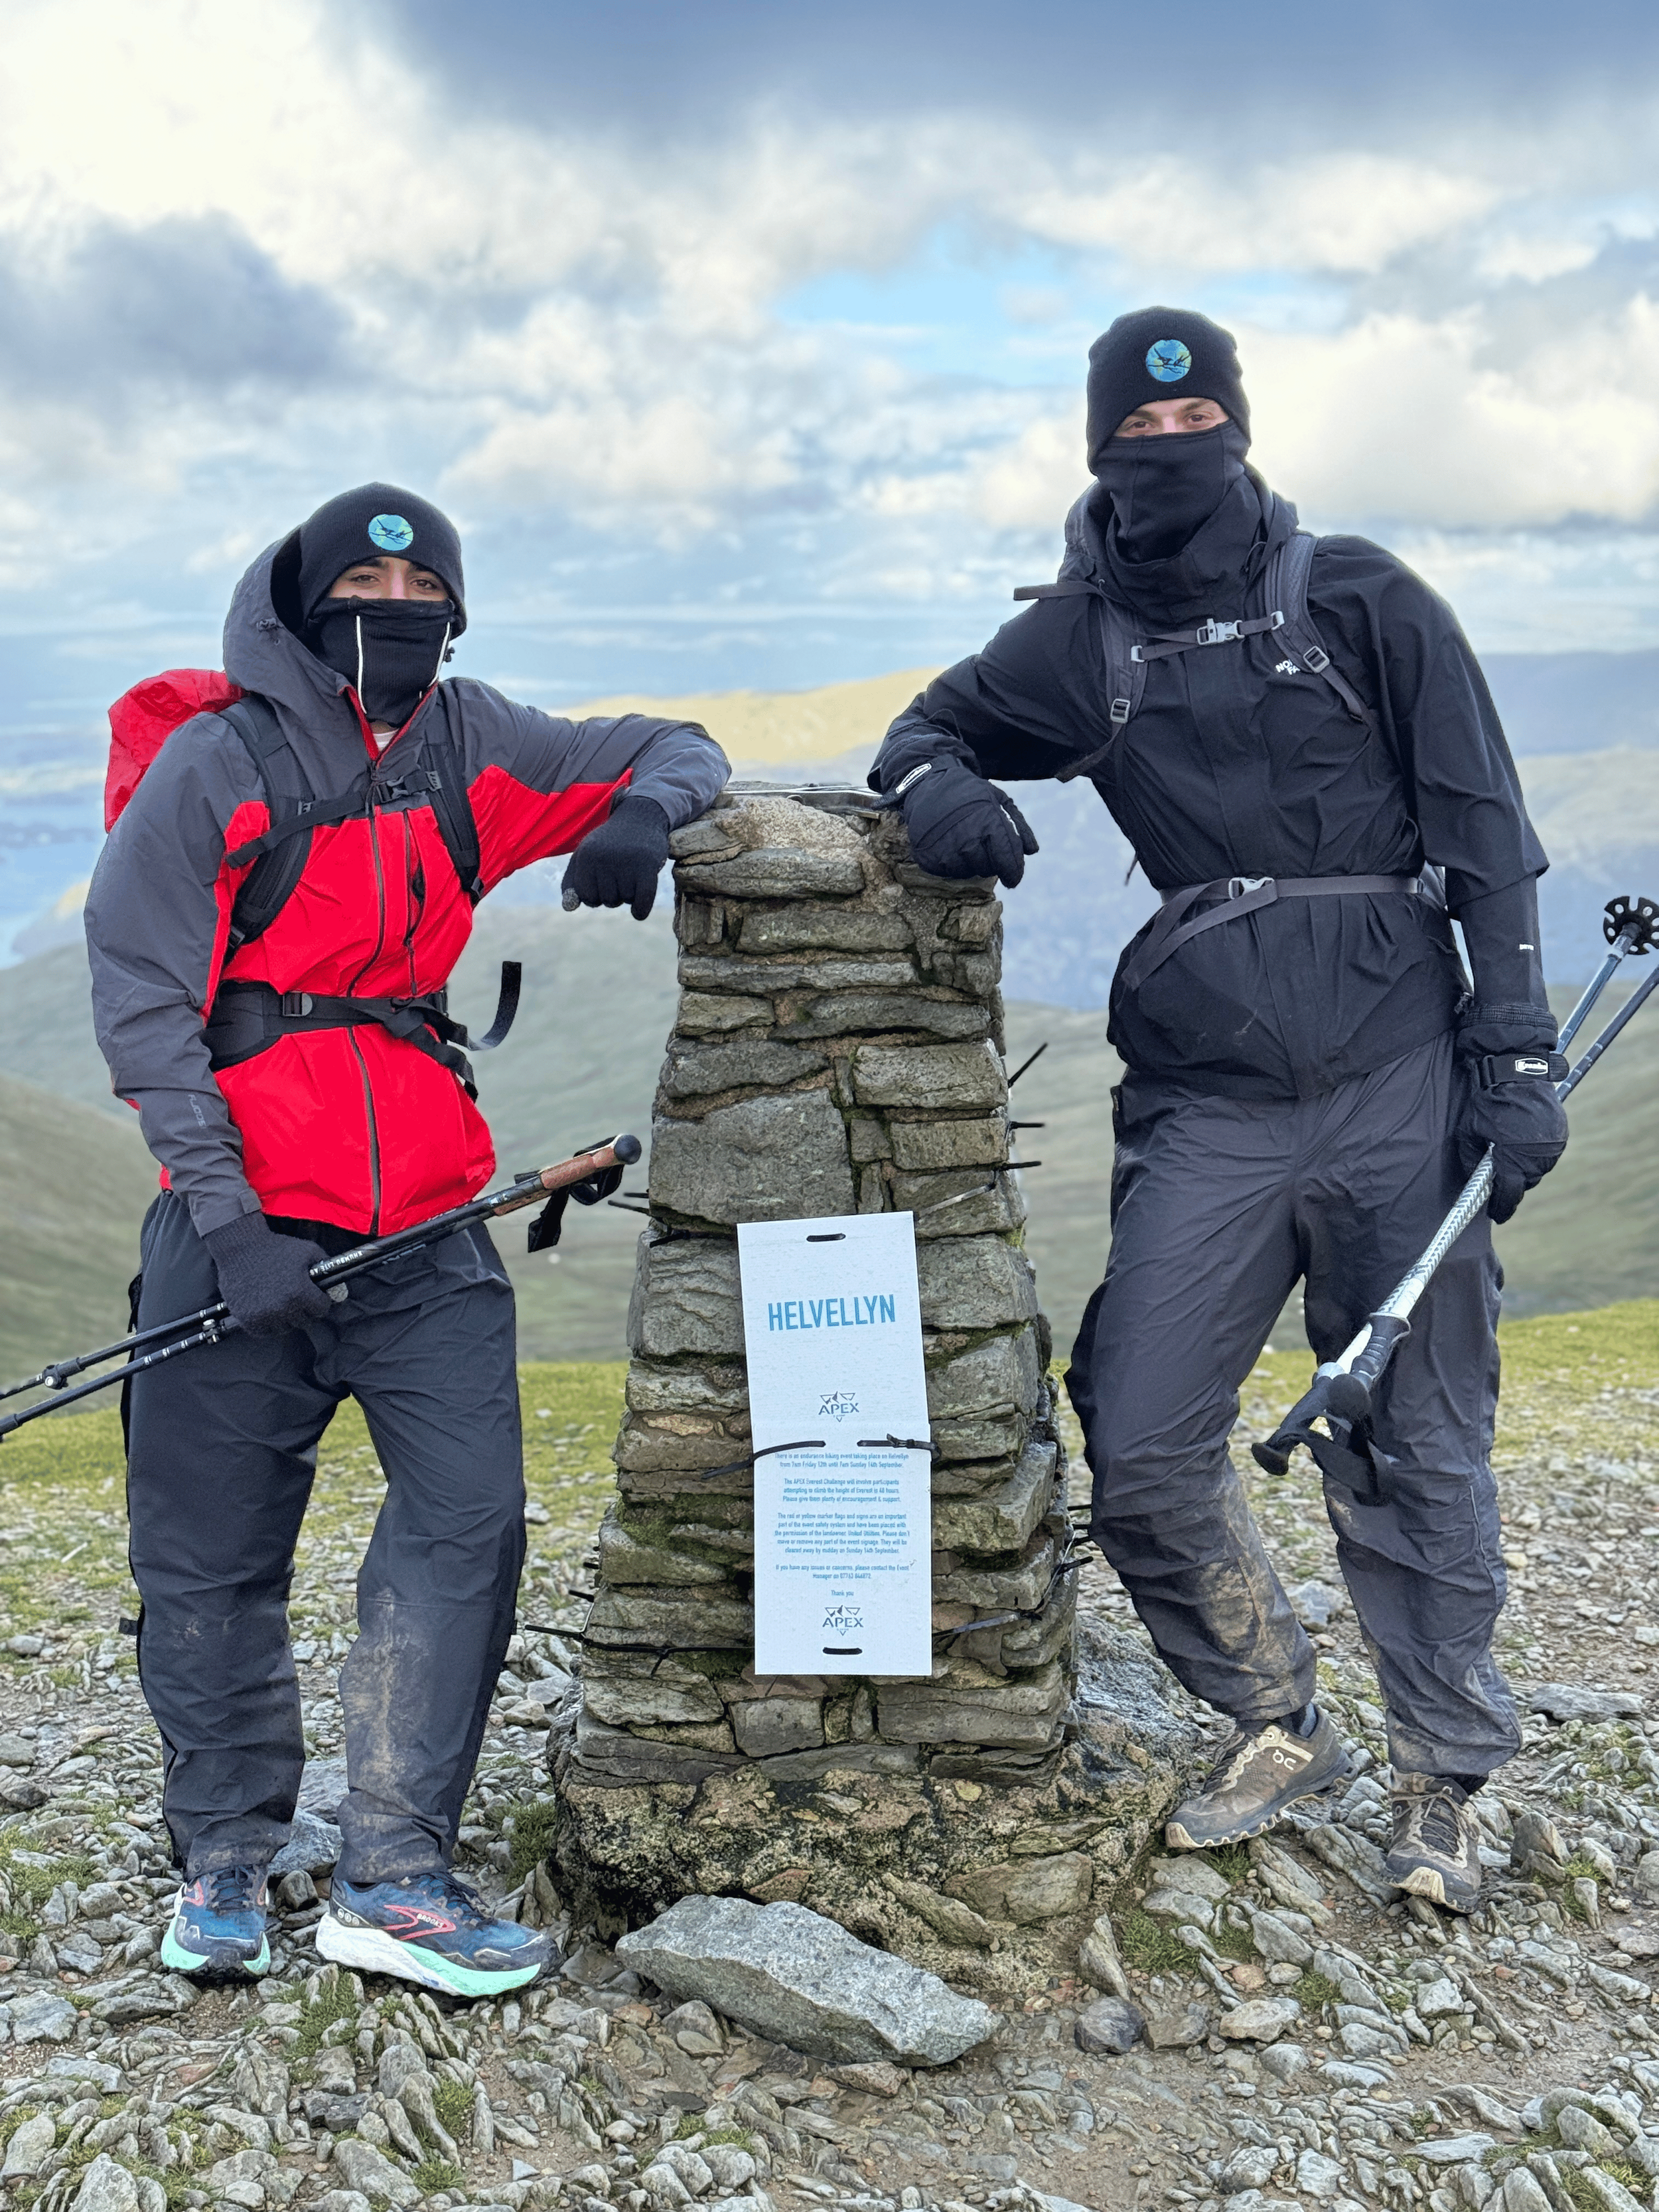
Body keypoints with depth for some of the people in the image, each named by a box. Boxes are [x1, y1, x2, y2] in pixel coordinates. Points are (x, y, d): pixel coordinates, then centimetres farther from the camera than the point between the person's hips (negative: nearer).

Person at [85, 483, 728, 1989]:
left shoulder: (470, 748, 7)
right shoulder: (217, 763, -3)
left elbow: (674, 752, 17)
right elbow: (144, 1004, -7)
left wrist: (645, 810, -9)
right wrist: (225, 1213, -16)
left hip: (427, 1228, 3)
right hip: (245, 1226, -3)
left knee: (468, 1522, -6)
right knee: (213, 1560, 6)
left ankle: (394, 1878, 4)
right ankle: (223, 1858, 26)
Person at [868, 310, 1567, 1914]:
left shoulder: (1359, 599, 4)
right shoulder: (1079, 639, 10)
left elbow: (1483, 828, 3)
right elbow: (927, 729, 17)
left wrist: (1513, 1052, -4)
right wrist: (939, 788, -10)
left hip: (1397, 1080, -2)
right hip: (1206, 1103, 2)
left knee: (1416, 1446, 4)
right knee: (1140, 1451, -4)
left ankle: (1444, 1780, 22)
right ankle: (1276, 1727, 20)